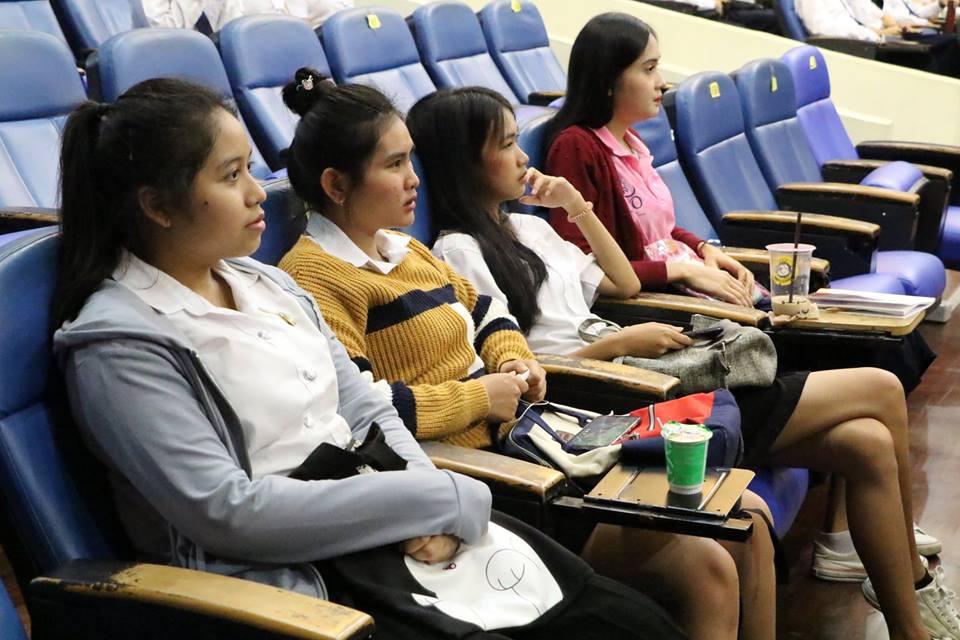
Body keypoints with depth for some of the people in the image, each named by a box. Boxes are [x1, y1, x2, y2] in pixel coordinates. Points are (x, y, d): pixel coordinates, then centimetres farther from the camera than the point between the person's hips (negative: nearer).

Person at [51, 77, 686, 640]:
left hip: (407, 531, 7)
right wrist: (441, 501, -16)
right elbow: (224, 510, -18)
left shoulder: (266, 283, 13)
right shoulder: (118, 343, -10)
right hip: (305, 574, -7)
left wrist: (428, 508, -10)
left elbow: (366, 411, 12)